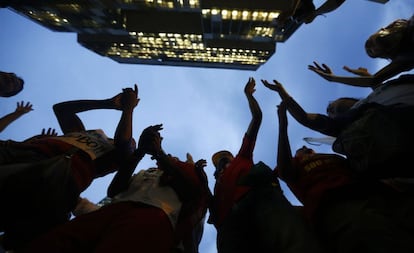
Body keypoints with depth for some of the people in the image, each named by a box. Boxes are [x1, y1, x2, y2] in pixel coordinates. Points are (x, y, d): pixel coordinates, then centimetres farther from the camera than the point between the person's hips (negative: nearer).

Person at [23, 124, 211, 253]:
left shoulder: (189, 167, 25)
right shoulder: (145, 173, 33)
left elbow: (190, 189, 2)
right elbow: (113, 191, 17)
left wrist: (159, 152, 0)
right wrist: (140, 151, 7)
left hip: (153, 214, -4)